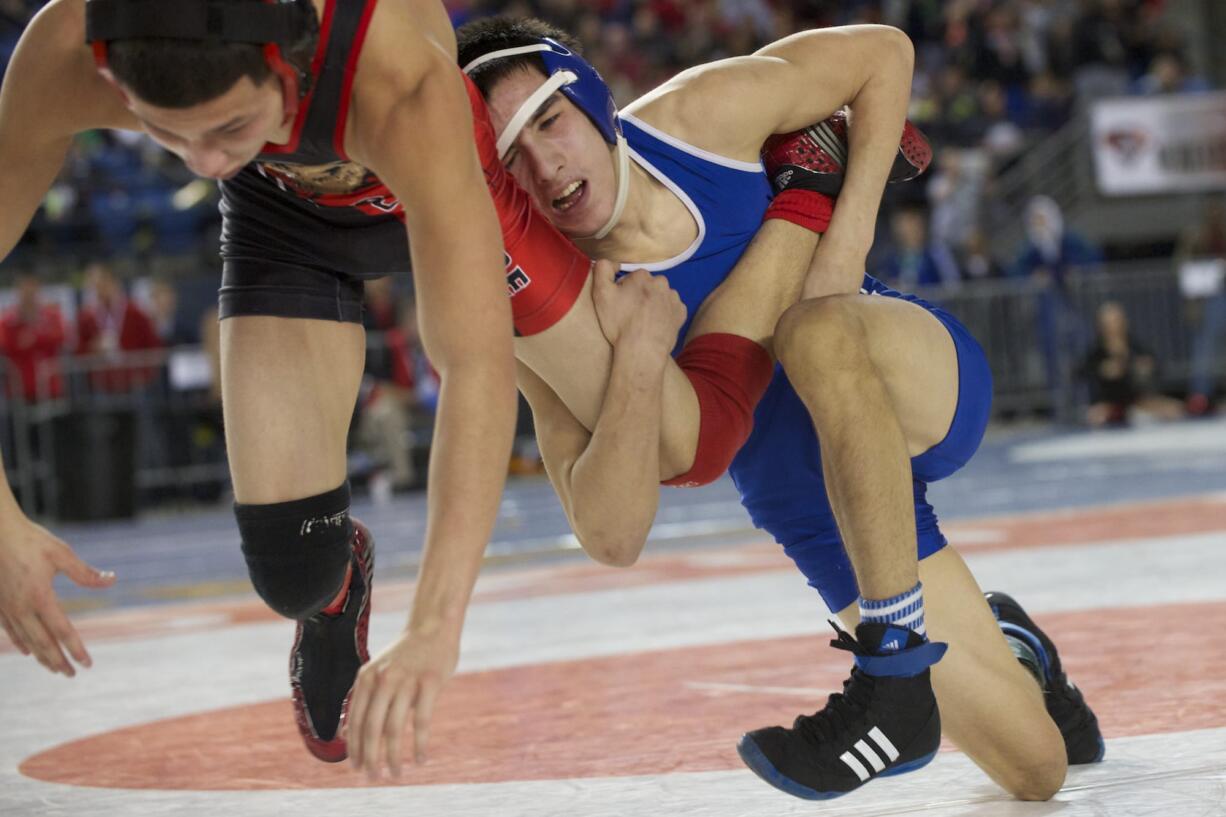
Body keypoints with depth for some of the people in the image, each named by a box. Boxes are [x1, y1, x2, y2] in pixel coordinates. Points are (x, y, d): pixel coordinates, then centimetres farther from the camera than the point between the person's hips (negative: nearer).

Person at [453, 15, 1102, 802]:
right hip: (823, 508, 1)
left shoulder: (706, 113, -16)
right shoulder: (549, 310, -17)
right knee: (1036, 772, -4)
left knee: (816, 329, -37)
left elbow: (884, 53, -1)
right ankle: (1007, 644, 35)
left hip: (931, 378, -1)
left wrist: (847, 237, -14)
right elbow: (613, 537, -23)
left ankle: (898, 678, -27)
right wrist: (638, 356, -36)